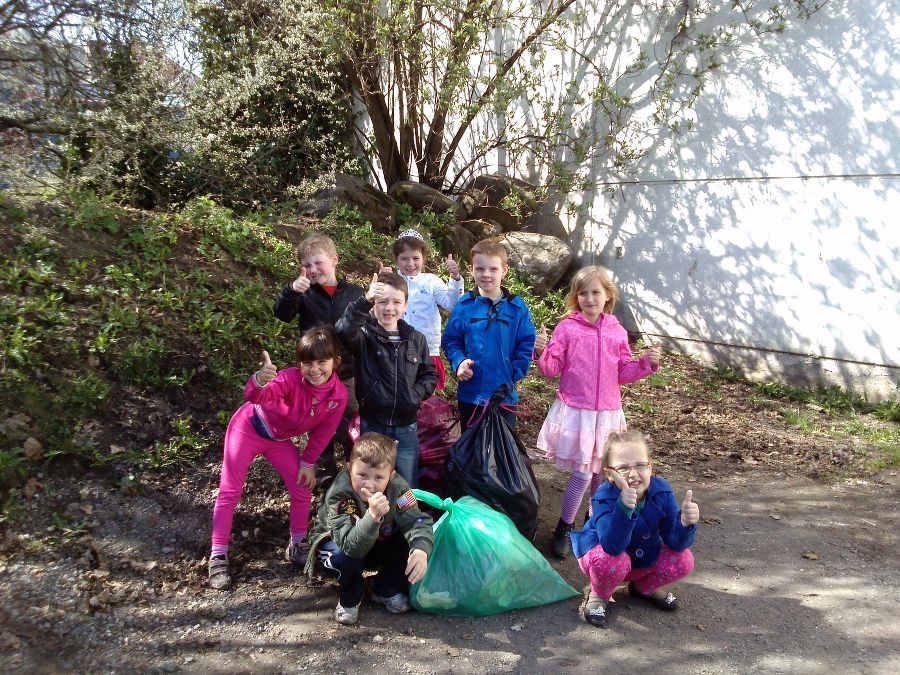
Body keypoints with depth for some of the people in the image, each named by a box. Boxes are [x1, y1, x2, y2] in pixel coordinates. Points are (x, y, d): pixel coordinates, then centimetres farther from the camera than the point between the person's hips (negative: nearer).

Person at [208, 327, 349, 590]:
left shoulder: (339, 395, -20)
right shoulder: (291, 379, -35)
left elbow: (323, 432, -5)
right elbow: (253, 396, -52)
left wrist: (308, 462, 1)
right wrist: (259, 381, -73)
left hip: (279, 439, 5)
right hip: (248, 428, -4)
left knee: (303, 489, 4)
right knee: (229, 491, -3)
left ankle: (297, 546, 25)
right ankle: (218, 557, 9)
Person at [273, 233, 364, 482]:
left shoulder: (354, 293, -1)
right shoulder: (304, 293, -4)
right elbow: (282, 314, -20)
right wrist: (291, 290, -36)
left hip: (347, 372, 0)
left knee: (351, 427, 10)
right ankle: (326, 469, 31)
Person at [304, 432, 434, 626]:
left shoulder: (397, 487, -25)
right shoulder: (339, 494, -37)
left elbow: (416, 521, -33)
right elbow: (352, 545, -47)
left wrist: (421, 550, -55)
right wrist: (373, 516, -64)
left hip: (380, 544, 4)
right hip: (336, 543, -3)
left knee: (415, 546, -21)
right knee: (342, 555, -37)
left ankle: (386, 590, 5)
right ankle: (350, 598, -3)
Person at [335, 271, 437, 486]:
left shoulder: (416, 339, 4)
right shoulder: (364, 335, -7)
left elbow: (430, 373, 14)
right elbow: (344, 330, -30)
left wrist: (417, 393, -5)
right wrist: (364, 300, -41)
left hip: (406, 428, 2)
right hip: (372, 425, -2)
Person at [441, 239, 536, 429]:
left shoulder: (517, 308, -4)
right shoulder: (464, 306, -3)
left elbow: (527, 345, -3)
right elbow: (450, 341, 3)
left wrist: (514, 373, -12)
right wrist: (459, 362, -13)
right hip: (470, 394, 1)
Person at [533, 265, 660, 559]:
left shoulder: (617, 332, 5)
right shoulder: (567, 328, -5)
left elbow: (624, 373, 11)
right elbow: (552, 368, -6)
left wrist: (647, 363, -4)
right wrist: (541, 352, -25)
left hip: (607, 412, 4)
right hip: (575, 411, -4)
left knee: (602, 472, 14)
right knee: (582, 472, -4)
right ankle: (563, 530, 14)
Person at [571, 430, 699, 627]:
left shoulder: (662, 491, -20)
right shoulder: (604, 498, -31)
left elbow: (676, 543, -21)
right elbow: (613, 547, -45)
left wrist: (685, 522, -44)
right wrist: (624, 508, -61)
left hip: (645, 556, 4)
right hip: (602, 552, -4)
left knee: (683, 561, -18)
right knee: (612, 562, -37)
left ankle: (643, 587, 13)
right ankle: (599, 595, 0)